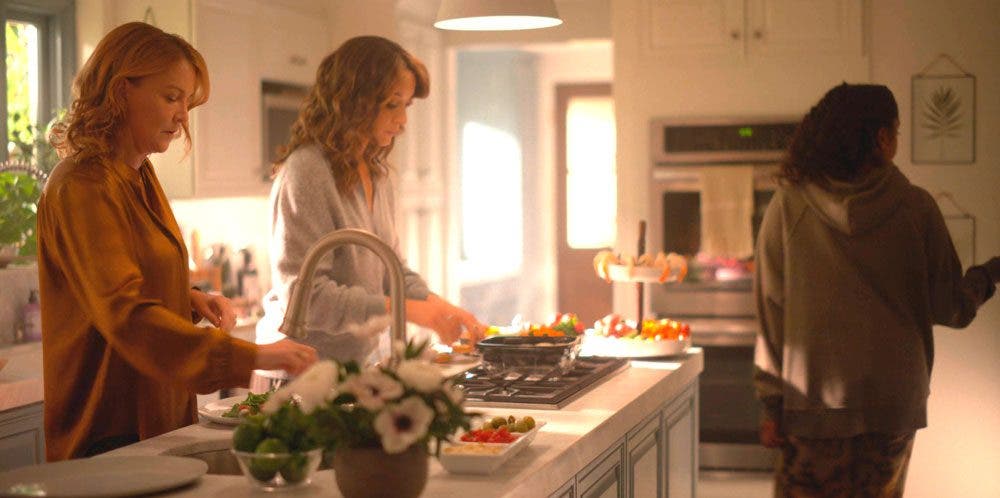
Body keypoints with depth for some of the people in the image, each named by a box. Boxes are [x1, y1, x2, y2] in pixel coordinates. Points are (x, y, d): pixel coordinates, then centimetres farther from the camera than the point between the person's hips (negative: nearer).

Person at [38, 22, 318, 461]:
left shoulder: (139, 176, 12)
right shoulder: (83, 187, -19)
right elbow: (126, 316, -30)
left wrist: (191, 300, 5)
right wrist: (252, 356, -38)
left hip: (159, 418, 9)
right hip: (111, 436, -9)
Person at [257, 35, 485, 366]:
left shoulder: (376, 172, 9)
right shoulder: (307, 172, -19)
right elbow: (305, 296, -24)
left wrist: (440, 308, -5)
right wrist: (410, 310, -25)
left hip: (356, 361, 8)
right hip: (301, 369, -8)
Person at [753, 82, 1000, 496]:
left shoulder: (788, 206, -4)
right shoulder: (915, 208, -4)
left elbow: (771, 309, -3)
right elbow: (950, 307, 3)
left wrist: (772, 403, 2)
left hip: (813, 402, 0)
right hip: (893, 403, 1)